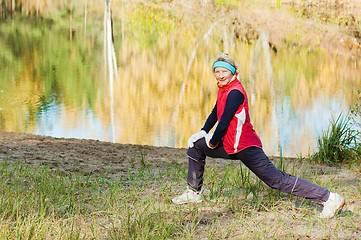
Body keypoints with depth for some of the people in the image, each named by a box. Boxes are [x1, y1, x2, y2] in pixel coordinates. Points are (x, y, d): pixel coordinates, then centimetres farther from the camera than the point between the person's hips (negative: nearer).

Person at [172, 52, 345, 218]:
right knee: (196, 146, 17)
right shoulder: (224, 89, 12)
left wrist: (212, 142, -3)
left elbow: (224, 124, -18)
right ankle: (193, 193, 27)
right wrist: (203, 132, 15)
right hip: (229, 146, 10)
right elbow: (215, 113, 26)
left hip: (246, 148, -10)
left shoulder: (235, 93, -19)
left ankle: (329, 198, -12)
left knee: (278, 180, -12)